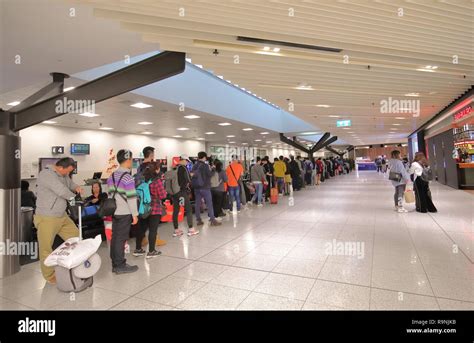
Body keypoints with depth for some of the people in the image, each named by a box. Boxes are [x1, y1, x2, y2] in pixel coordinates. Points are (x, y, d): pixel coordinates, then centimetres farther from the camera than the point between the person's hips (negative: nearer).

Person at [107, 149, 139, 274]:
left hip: (114, 212, 8)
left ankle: (115, 264, 22)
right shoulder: (128, 177, -16)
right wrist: (135, 214, -12)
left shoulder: (111, 176, 10)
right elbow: (131, 198, -18)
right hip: (125, 213, -8)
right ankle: (120, 266, 8)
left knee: (115, 237, 12)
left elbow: (110, 194, 14)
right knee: (121, 238, -1)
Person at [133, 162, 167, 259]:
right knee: (153, 230, 3)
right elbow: (162, 195, -13)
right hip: (155, 209, -6)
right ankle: (151, 251, 10)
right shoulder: (157, 180, -16)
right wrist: (164, 191, 6)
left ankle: (138, 249, 27)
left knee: (141, 228, 16)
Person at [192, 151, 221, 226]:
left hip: (196, 187, 6)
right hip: (204, 187, -6)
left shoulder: (195, 166, 7)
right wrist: (210, 169, 6)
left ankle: (198, 220, 14)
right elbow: (209, 174, -9)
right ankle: (212, 220, 0)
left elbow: (191, 174, 10)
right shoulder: (205, 165, -10)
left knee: (197, 204, 9)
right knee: (209, 204, -1)